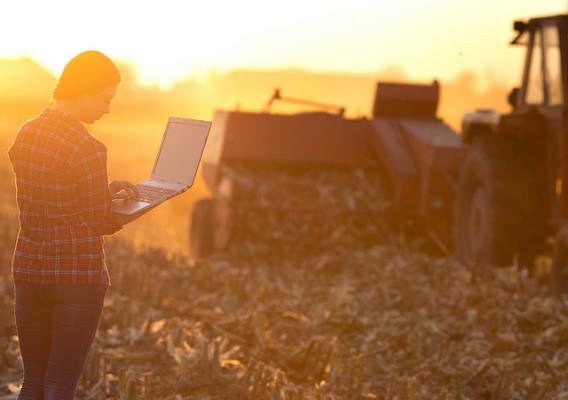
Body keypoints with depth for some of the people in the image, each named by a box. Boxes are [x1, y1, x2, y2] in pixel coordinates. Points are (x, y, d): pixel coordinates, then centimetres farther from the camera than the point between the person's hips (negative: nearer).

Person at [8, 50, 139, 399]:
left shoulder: (25, 134, 5)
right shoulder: (87, 148, -17)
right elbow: (102, 222, -8)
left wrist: (105, 189, 13)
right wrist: (122, 200, 13)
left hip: (29, 269, 6)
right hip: (79, 273, -6)